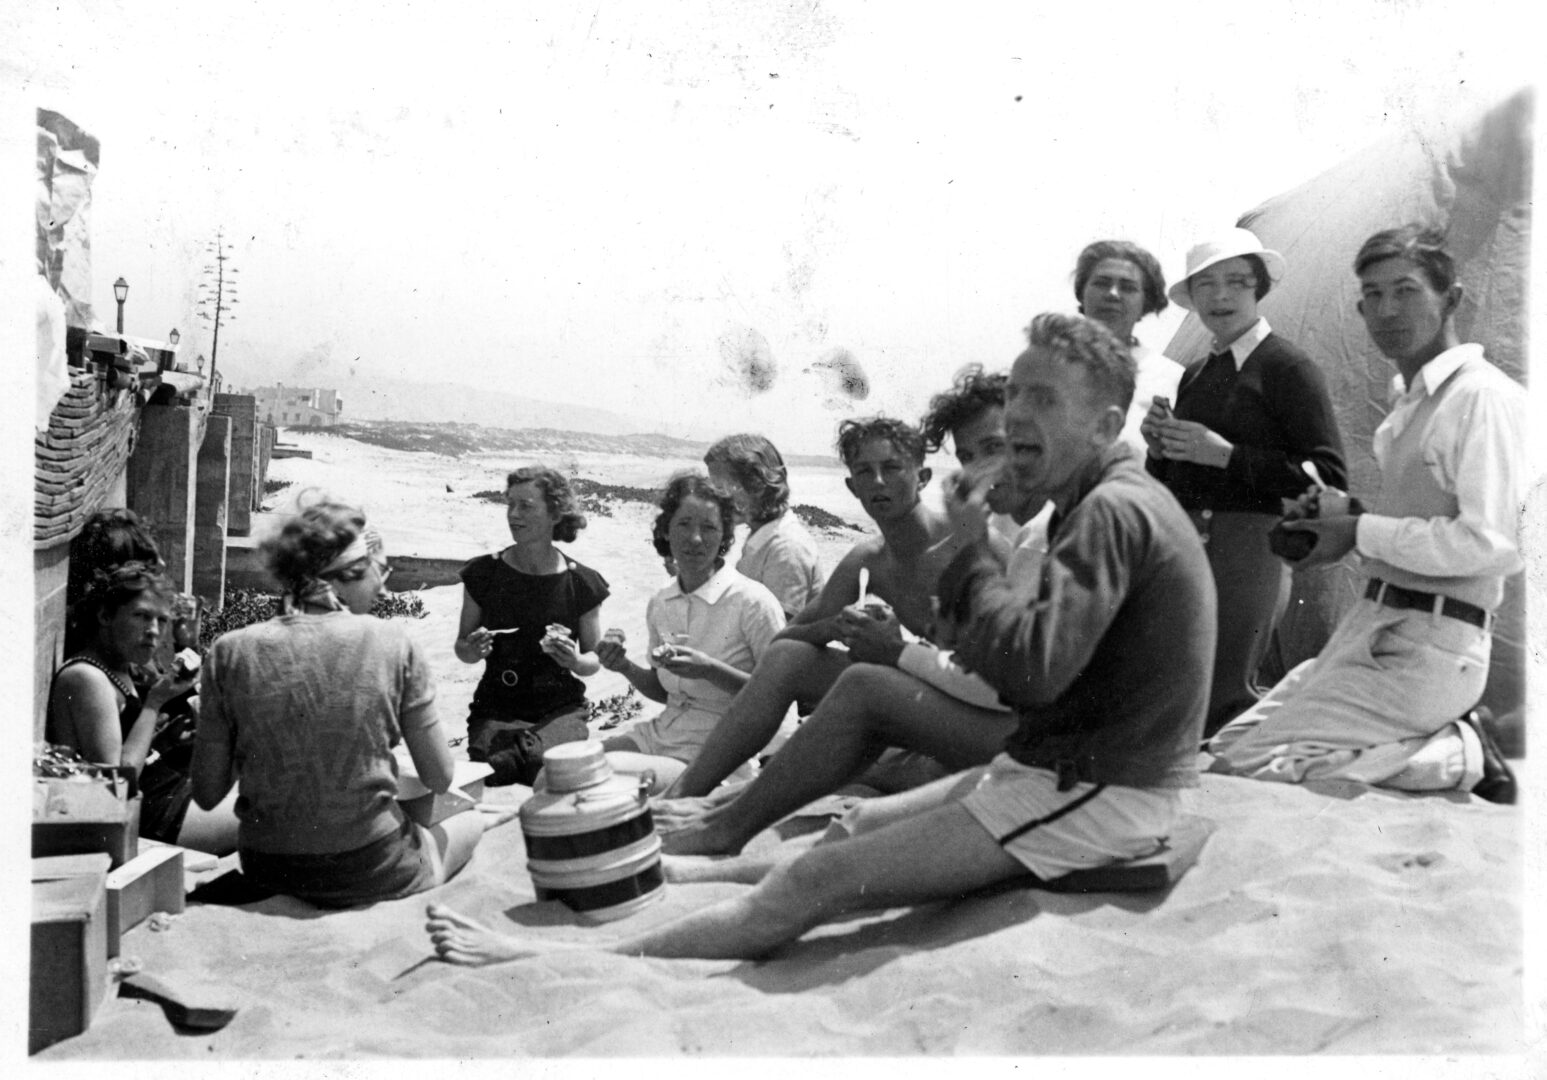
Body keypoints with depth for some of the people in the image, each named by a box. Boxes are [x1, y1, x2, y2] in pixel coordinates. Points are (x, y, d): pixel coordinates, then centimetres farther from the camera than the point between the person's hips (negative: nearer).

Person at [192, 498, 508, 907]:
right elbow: (439, 779, -6)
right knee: (471, 820, 28)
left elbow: (206, 794, -3)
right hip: (372, 870, -4)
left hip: (267, 873, 5)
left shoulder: (230, 651, -6)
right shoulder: (393, 643, -12)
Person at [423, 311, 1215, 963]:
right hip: (1070, 767, 10)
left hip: (1097, 794, -10)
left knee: (816, 885, -12)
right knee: (858, 824, 19)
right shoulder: (1106, 505, 16)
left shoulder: (1112, 511, -18)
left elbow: (1031, 667, -31)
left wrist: (968, 550, -17)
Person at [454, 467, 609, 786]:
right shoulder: (483, 574, 1)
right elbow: (461, 648, 13)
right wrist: (473, 649, -11)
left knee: (544, 760, -33)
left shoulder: (581, 583, -1)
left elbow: (594, 659, 9)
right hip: (497, 708, 0)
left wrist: (574, 660, -14)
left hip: (561, 709, 0)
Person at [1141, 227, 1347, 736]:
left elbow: (1329, 477, -12)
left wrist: (1224, 454, -14)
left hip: (1249, 544, -6)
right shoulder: (1195, 375, 16)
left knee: (1222, 697, -6)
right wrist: (1160, 449, 2)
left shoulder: (1289, 368, -4)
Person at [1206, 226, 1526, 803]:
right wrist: (1344, 513, 7)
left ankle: (1460, 756, -4)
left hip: (1426, 646, -9)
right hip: (1374, 625, 9)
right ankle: (1441, 742, 7)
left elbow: (1487, 542, -19)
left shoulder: (1484, 395, -11)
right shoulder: (1411, 399, 18)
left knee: (1244, 769, -17)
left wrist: (1359, 533, -11)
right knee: (1224, 745, 6)